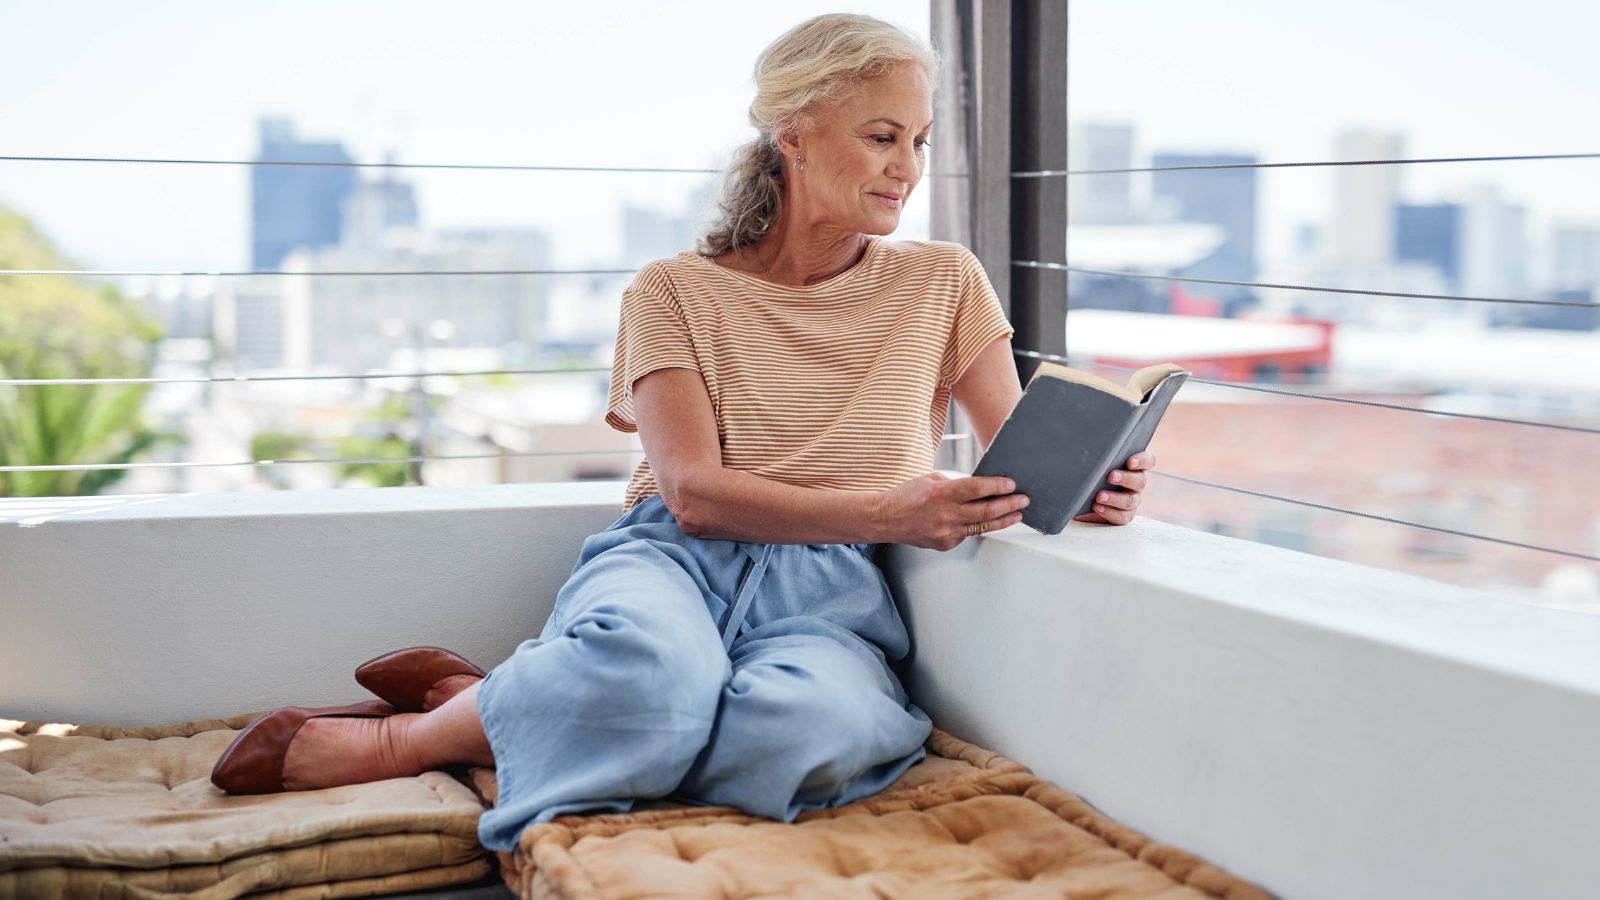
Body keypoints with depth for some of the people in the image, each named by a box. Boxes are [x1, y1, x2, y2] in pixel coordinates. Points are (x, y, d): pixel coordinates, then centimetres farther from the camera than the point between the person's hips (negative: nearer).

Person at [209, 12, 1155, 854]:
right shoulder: (677, 291, 6)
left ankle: (468, 700, -19)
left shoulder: (944, 283, 12)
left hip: (826, 590, 2)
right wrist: (884, 513, -19)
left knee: (820, 730, -38)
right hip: (676, 556, -2)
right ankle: (406, 736, -14)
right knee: (654, 668, -42)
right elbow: (694, 493, -5)